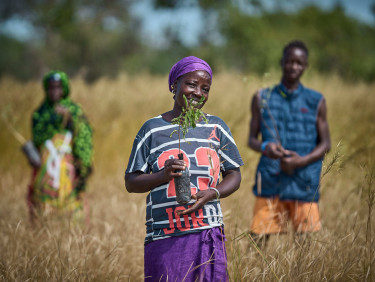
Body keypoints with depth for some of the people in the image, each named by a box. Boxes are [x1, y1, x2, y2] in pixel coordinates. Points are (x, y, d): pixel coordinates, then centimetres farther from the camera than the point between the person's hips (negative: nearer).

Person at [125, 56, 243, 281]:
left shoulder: (216, 127, 9)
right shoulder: (152, 129, 5)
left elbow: (234, 175, 12)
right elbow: (131, 182, 5)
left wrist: (213, 193, -9)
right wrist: (163, 175, -14)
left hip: (208, 234, 1)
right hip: (164, 236, -1)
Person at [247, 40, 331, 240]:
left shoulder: (316, 102, 7)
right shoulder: (262, 98, 9)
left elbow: (325, 144, 8)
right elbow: (252, 139, 10)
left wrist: (301, 161, -10)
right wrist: (264, 147, -14)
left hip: (304, 184, 0)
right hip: (270, 181, 0)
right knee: (258, 236, -4)